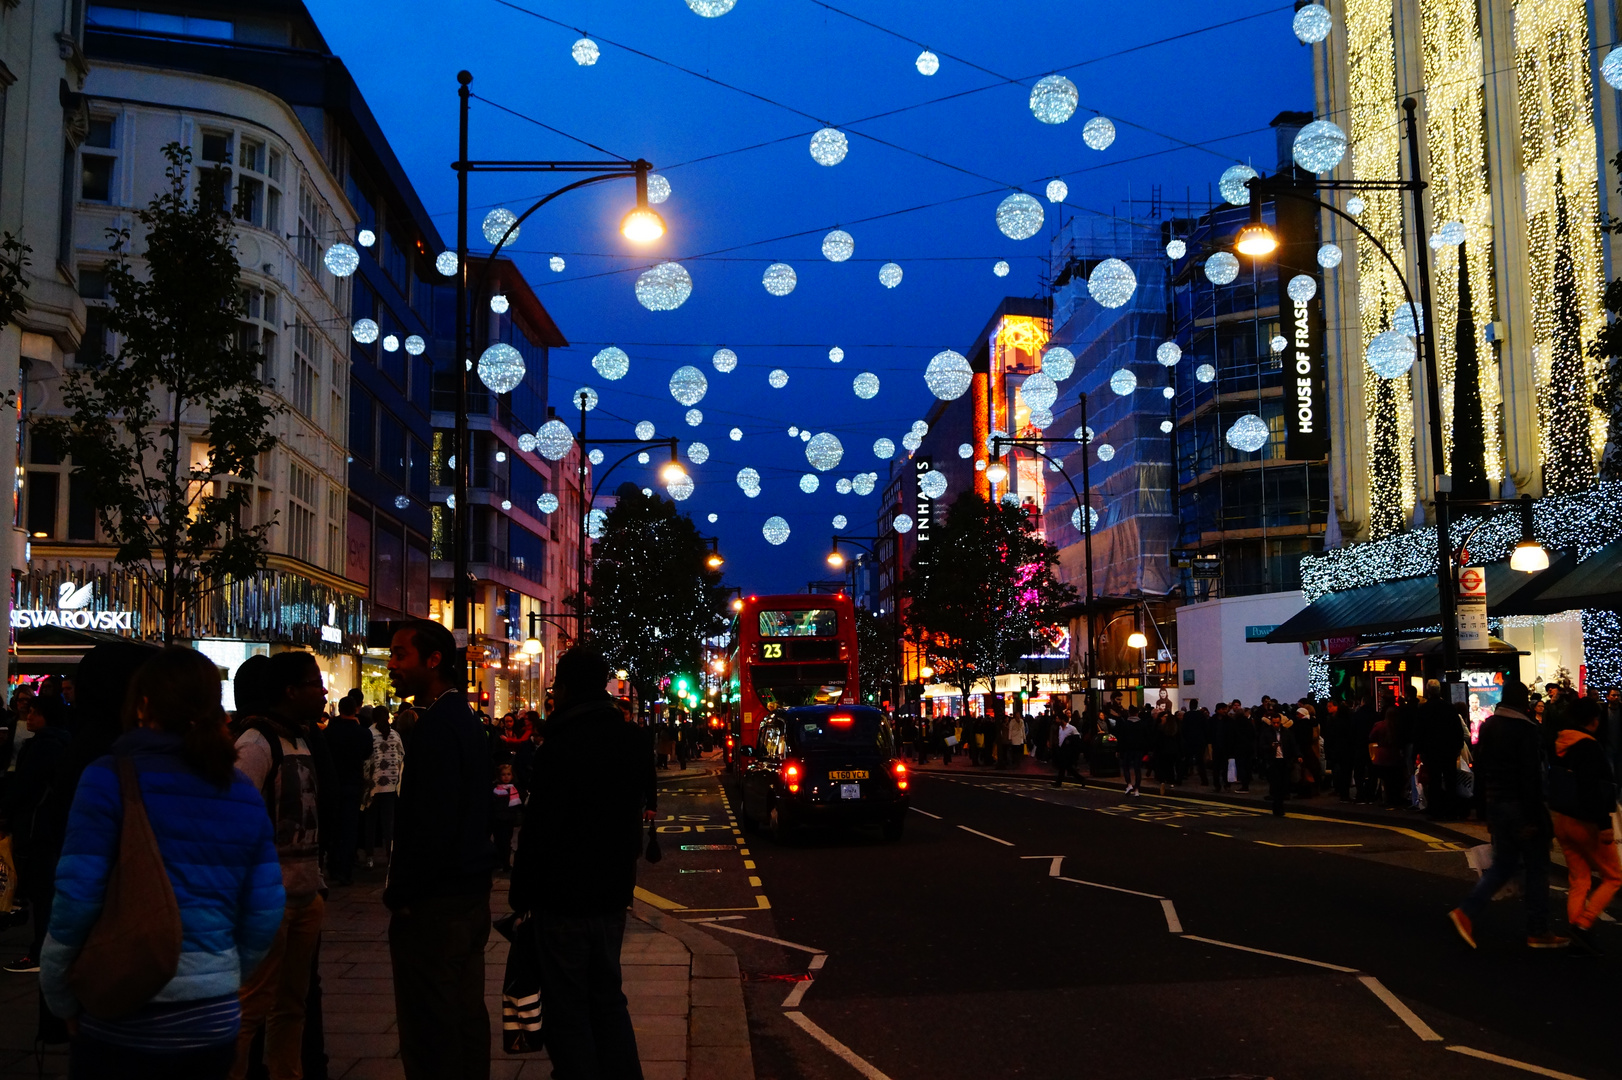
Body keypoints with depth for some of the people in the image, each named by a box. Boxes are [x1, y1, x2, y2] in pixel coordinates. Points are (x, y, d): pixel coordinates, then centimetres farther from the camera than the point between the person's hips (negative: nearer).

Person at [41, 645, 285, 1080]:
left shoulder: (109, 778, -8)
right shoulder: (244, 794, 4)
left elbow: (75, 902, -13)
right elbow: (264, 916, 3)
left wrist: (62, 1000, 0)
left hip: (122, 1021, -4)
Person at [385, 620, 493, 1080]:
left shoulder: (437, 727, -17)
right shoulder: (466, 721, 14)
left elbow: (432, 823, -24)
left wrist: (399, 893, -12)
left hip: (433, 904, -10)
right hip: (471, 893, 10)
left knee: (430, 1033, -3)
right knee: (467, 1015, 17)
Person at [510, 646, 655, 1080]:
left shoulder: (560, 746, -19)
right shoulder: (634, 739, 4)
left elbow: (540, 828, -19)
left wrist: (520, 895, -9)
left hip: (564, 899, -7)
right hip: (613, 895, 7)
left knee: (567, 1011, 3)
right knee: (608, 999, 19)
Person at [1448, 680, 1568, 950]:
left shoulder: (1488, 727, 8)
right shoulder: (1526, 729, -15)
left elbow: (1479, 769, 13)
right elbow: (1531, 776, -19)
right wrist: (1533, 818, -18)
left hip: (1496, 804, 7)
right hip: (1520, 806, -7)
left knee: (1503, 864, 14)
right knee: (1537, 867, 5)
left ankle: (1466, 912, -1)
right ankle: (1538, 932, 11)